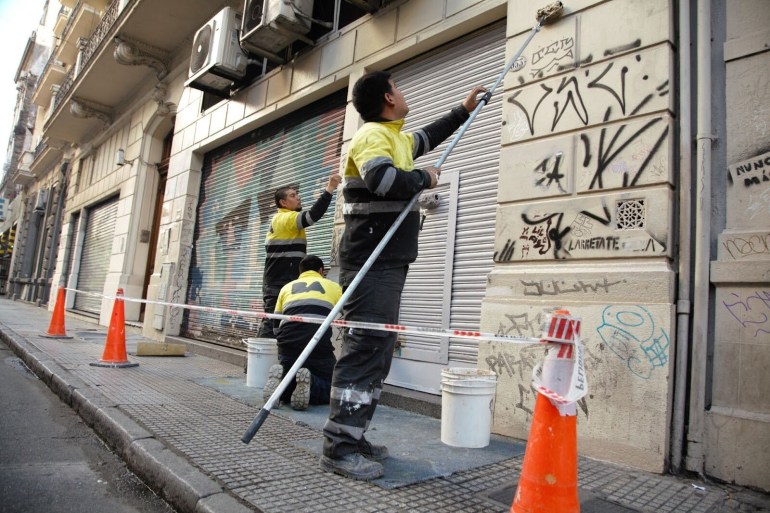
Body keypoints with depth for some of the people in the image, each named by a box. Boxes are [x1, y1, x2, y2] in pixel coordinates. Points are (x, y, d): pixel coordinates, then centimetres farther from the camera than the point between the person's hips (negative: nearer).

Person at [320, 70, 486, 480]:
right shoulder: (373, 135, -7)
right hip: (371, 265, -10)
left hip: (388, 265, 10)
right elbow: (383, 178, -28)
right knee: (363, 350, -11)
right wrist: (424, 178, -10)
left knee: (377, 353, 10)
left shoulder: (397, 137, 23)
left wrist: (463, 111, 48)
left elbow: (427, 138, 44)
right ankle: (339, 448, -4)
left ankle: (353, 438, 18)